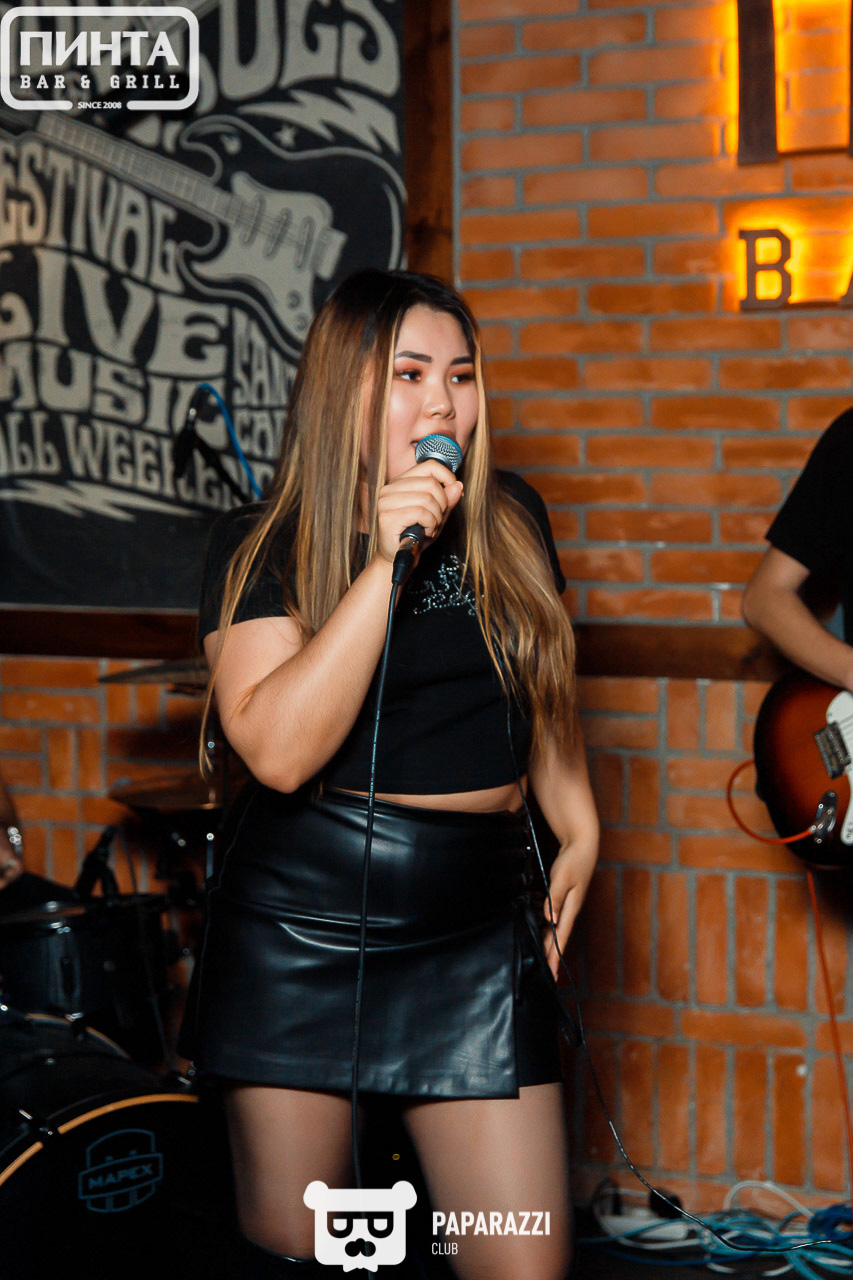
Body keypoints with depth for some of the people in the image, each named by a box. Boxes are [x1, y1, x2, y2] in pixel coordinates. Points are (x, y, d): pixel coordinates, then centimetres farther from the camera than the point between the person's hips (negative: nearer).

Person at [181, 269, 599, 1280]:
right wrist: (387, 562, -18)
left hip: (479, 924, 3)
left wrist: (578, 829, 17)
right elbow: (278, 750, -17)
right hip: (300, 927, -2)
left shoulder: (510, 522, 9)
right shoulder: (261, 545, -3)